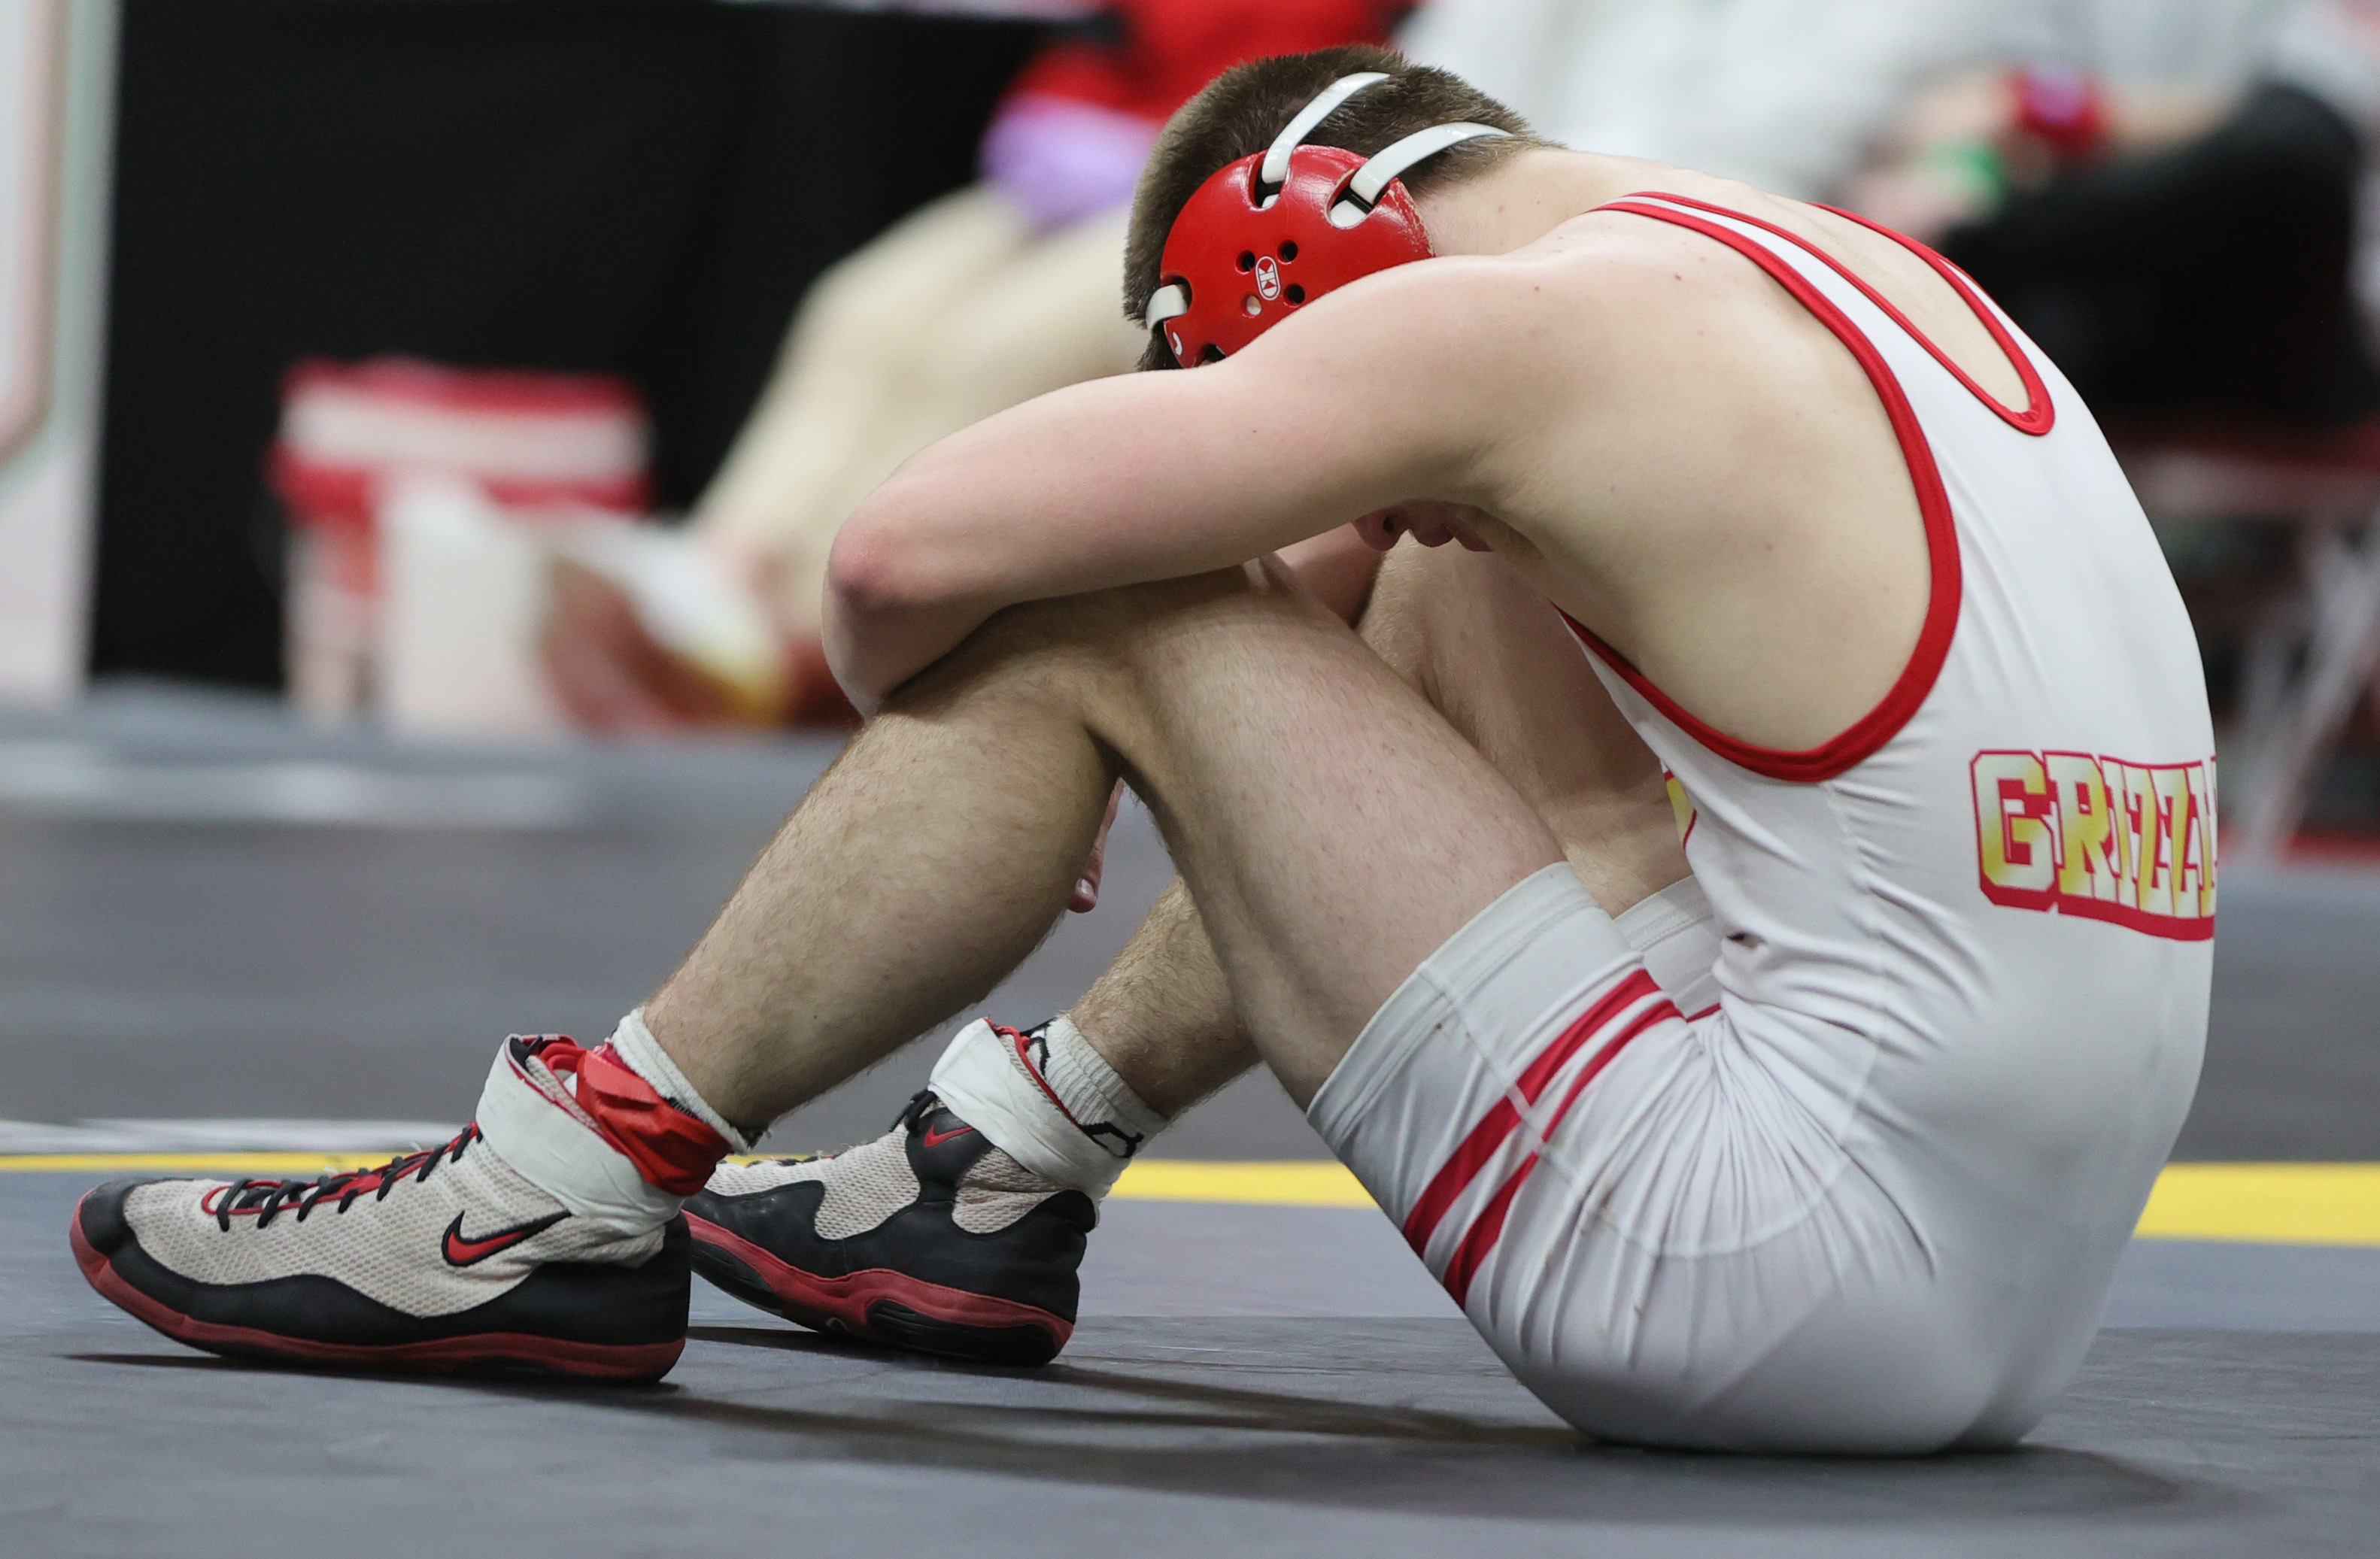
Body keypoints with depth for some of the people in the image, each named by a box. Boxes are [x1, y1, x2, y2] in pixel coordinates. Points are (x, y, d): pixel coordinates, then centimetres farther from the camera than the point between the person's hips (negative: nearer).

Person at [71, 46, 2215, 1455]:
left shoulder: (1515, 319, -9)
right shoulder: (1879, 285, 16)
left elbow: (905, 555, -9)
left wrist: (923, 715, 11)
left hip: (1807, 1284, -9)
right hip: (2022, 1301, 9)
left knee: (1086, 623, -3)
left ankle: (570, 1197, 7)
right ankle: (1010, 1175, 34)